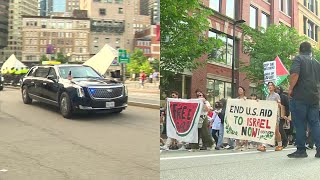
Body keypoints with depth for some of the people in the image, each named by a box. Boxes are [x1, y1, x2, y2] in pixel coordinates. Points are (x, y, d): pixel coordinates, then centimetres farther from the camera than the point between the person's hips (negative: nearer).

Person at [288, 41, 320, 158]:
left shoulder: (298, 59, -2)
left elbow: (294, 74, -19)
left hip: (299, 97, -6)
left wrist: (291, 89, -9)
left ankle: (301, 150, 2)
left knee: (299, 124, -1)